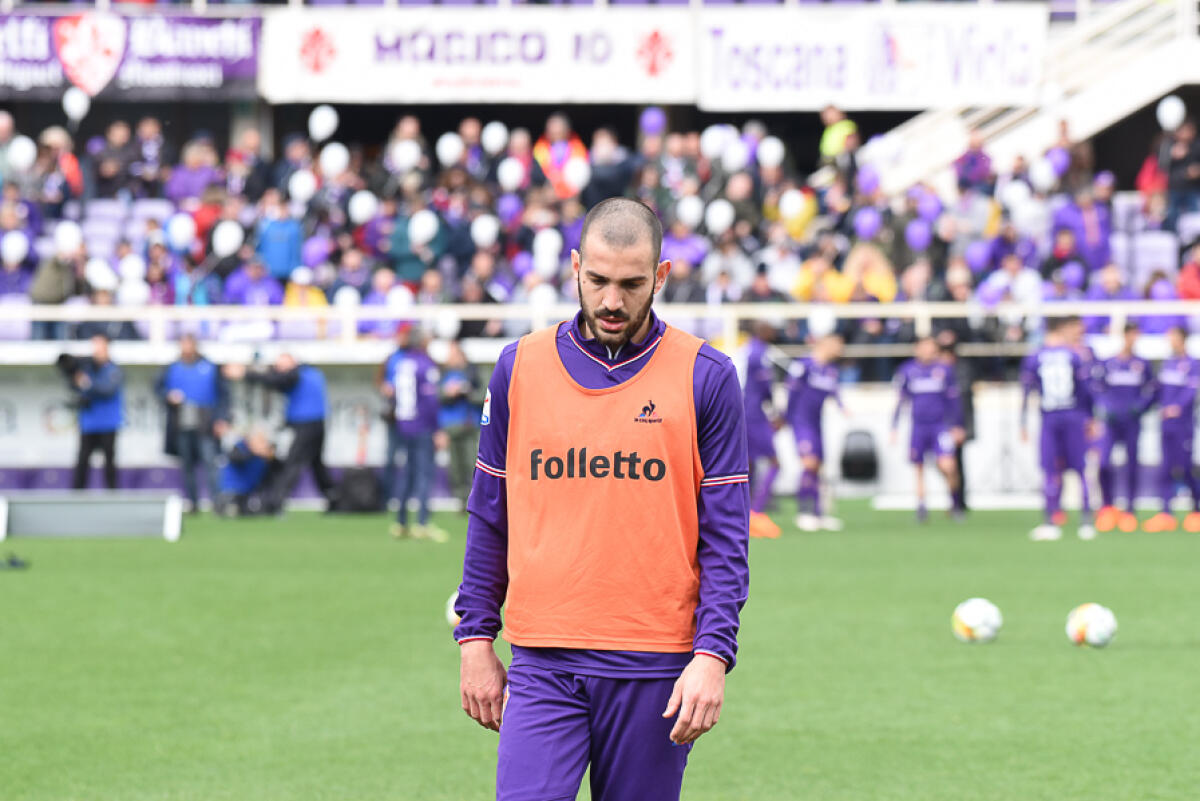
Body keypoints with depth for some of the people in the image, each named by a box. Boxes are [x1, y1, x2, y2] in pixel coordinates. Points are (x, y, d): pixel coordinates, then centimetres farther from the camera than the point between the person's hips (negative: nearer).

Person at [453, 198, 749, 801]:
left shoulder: (705, 378, 1)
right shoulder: (520, 367, 7)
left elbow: (724, 538, -1)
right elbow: (489, 519, 12)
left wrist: (712, 655, -11)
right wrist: (476, 641, 7)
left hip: (655, 664, -1)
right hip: (542, 661, 1)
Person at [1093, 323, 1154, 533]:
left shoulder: (1142, 365, 6)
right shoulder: (1106, 364, 4)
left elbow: (1150, 392, 8)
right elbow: (1099, 392, 8)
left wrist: (1139, 407, -9)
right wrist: (1104, 412, -8)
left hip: (1132, 422, 1)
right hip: (1110, 421, -1)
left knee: (1131, 466, 1)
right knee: (1104, 464, -13)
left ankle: (1129, 510, 11)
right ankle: (1107, 506, 4)